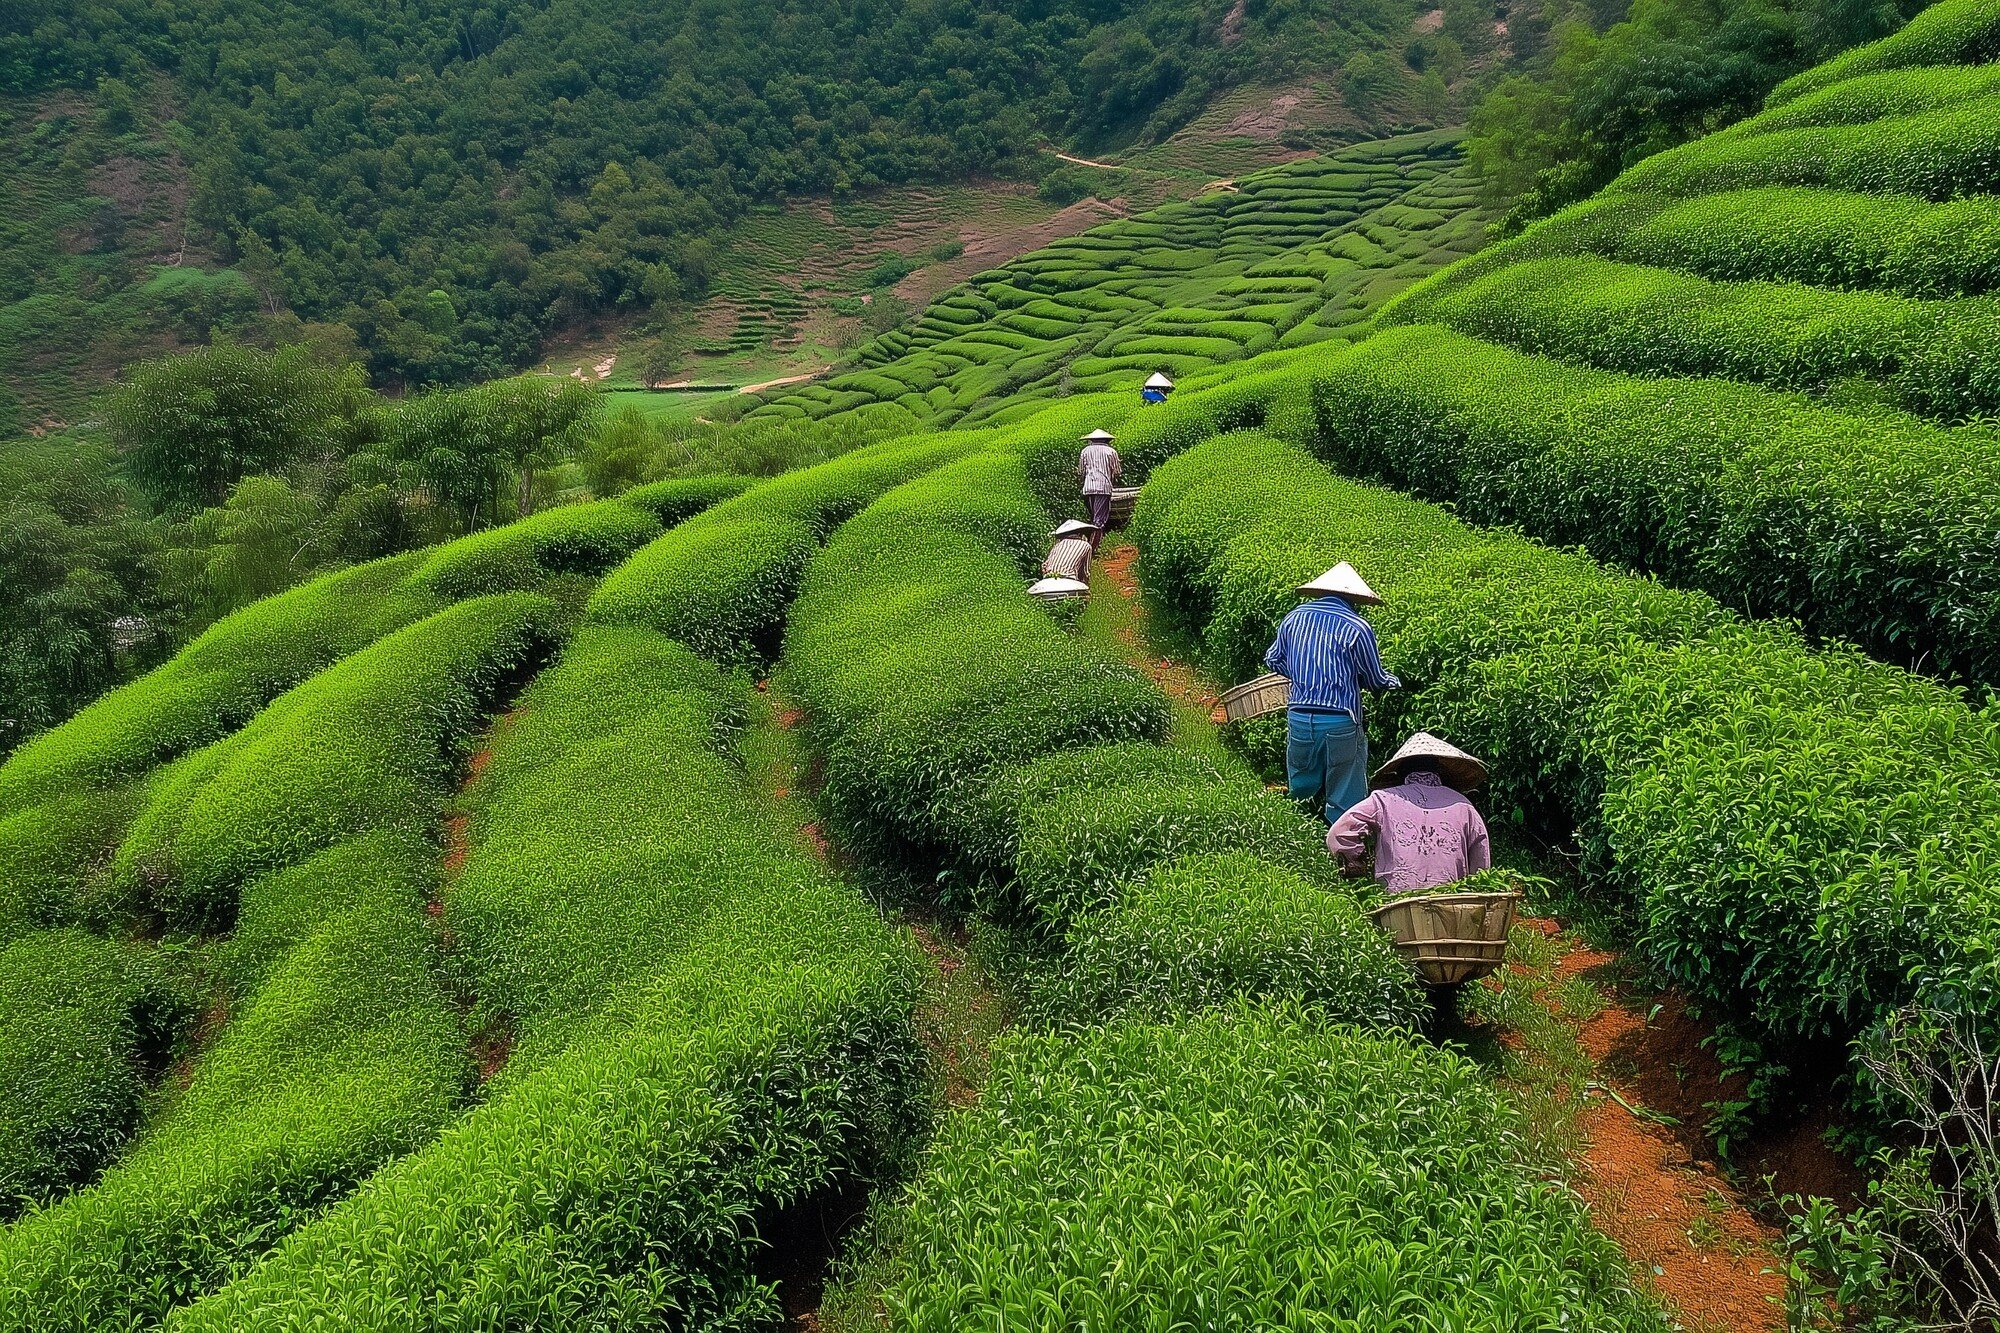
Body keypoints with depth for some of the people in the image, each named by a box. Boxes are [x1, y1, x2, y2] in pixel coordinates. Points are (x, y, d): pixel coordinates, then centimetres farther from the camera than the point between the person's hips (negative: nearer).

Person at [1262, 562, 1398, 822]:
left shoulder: (1295, 617, 6)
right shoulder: (1357, 628, -8)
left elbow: (1273, 660, 19)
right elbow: (1375, 681, 1)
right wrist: (1396, 682, 22)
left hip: (1298, 719, 4)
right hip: (1339, 723, -4)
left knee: (1301, 794, 18)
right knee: (1344, 801, 6)